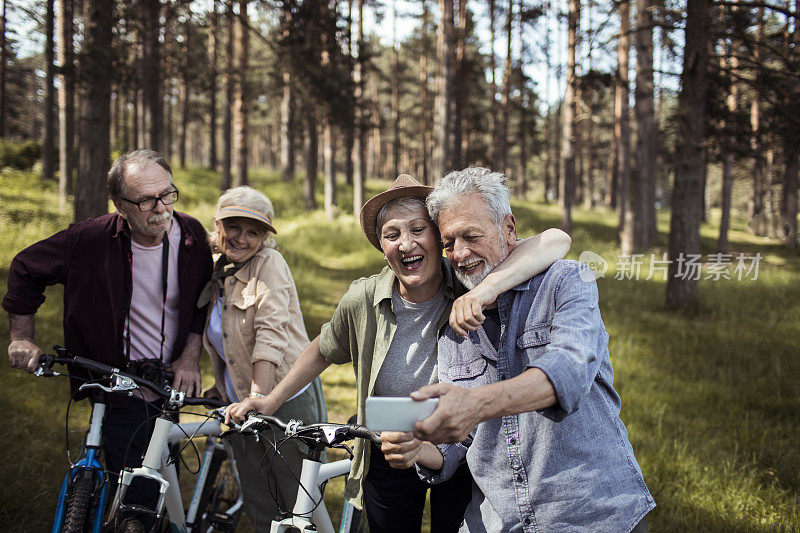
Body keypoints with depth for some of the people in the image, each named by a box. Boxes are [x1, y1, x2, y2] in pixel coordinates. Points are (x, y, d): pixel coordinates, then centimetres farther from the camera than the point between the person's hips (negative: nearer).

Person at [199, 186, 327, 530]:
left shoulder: (269, 263, -10)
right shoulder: (217, 274, 11)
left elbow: (271, 332, -22)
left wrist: (259, 396, -32)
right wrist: (220, 387, 8)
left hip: (286, 402, -7)